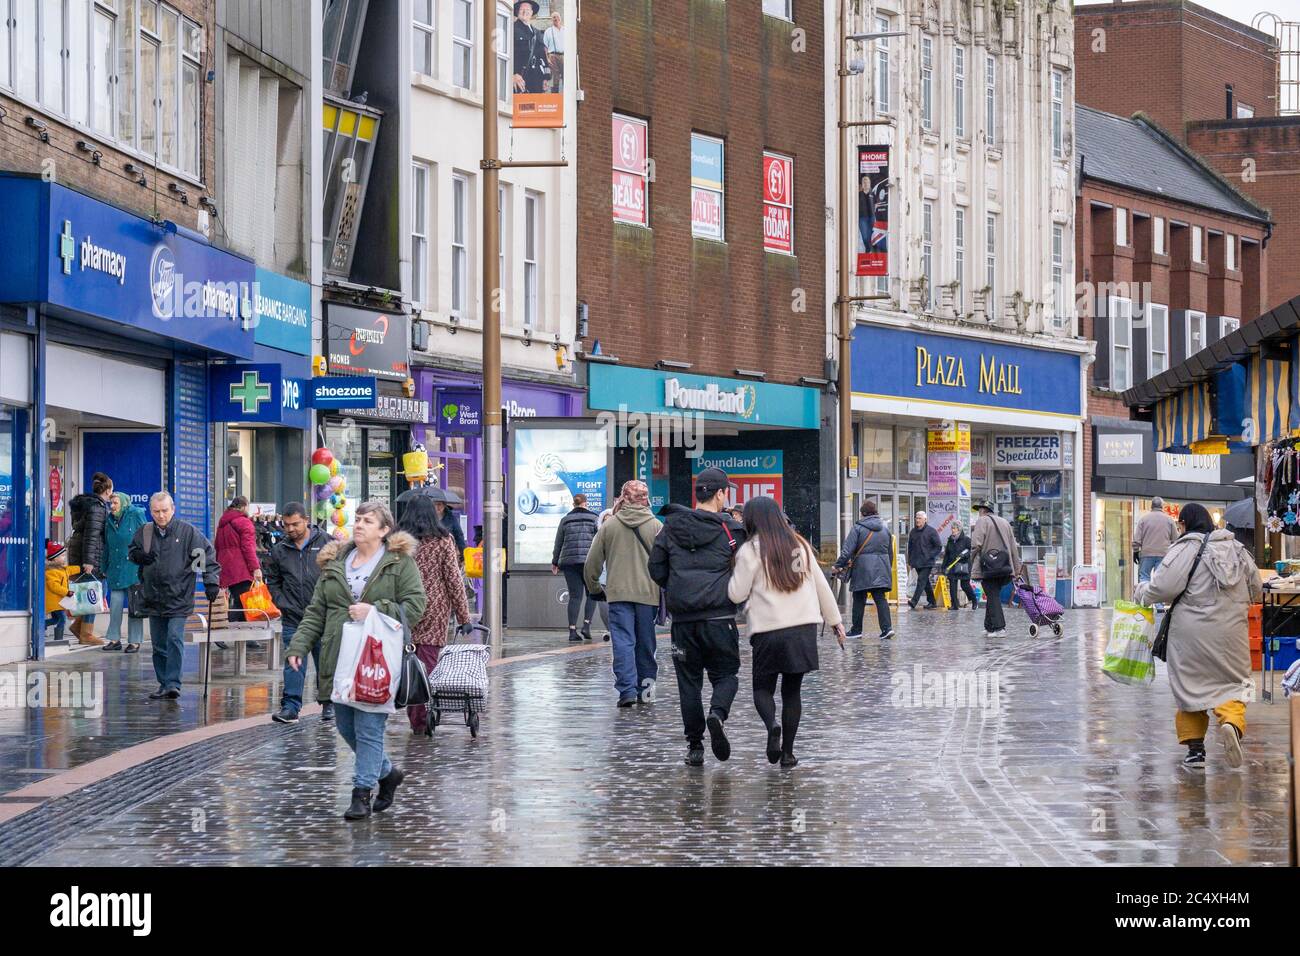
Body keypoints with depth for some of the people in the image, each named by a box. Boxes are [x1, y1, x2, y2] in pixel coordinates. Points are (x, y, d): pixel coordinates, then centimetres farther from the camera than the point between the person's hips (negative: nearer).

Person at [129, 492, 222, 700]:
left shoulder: (188, 532, -5)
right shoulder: (144, 533, 6)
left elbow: (207, 555, -4)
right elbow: (132, 551, 22)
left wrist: (211, 581, -14)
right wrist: (138, 556, -2)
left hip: (179, 599, -5)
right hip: (153, 599, 5)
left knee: (175, 640, -16)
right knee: (159, 646, 9)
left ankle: (173, 684, -17)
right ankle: (163, 684, 17)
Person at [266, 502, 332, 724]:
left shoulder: (325, 543, 0)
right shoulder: (279, 550, 7)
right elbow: (272, 580, 17)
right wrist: (281, 603, 4)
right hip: (292, 618, 2)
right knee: (293, 663, -1)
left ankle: (328, 705, 20)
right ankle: (290, 707, -1)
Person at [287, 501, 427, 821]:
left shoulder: (400, 563, 0)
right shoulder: (334, 563, 14)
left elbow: (416, 605, -7)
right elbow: (316, 611, 13)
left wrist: (374, 610, -16)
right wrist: (299, 646, 1)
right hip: (339, 660, 6)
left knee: (369, 728, -6)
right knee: (345, 725, 10)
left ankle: (362, 792, 3)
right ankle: (387, 773, 30)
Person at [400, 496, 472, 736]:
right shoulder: (443, 541, 0)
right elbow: (453, 579, -2)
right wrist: (463, 615, 1)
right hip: (433, 610, -2)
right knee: (427, 664, -1)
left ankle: (414, 718, 12)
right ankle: (421, 721, -7)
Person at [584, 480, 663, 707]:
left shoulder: (609, 525, 2)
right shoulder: (656, 526, -1)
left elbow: (592, 563, 5)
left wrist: (593, 586, 21)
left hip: (618, 594, -1)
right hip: (648, 593, 1)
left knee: (623, 642, -3)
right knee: (646, 643, 12)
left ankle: (627, 689, -14)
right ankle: (646, 688, 20)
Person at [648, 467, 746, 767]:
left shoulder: (671, 527, 6)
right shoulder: (731, 530, -2)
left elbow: (656, 569, 7)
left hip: (683, 618, 2)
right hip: (720, 616, -2)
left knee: (689, 680, 9)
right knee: (726, 674, 9)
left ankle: (694, 745, 7)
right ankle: (717, 714, -20)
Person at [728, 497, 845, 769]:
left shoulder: (751, 550, -4)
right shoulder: (800, 544, 10)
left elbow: (737, 594, -3)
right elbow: (821, 585, 13)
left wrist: (734, 572, 13)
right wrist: (835, 620, 20)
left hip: (768, 630, -4)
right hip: (804, 627, 4)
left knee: (763, 688, 10)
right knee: (792, 690, 12)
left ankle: (772, 726, -20)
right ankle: (788, 752, 8)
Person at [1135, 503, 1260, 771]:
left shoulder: (1185, 548, -7)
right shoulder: (1236, 548, 10)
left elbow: (1163, 588, -14)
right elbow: (1256, 591, 15)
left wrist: (1142, 591, 6)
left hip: (1193, 632, -3)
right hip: (1232, 630, 3)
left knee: (1191, 685, 8)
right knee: (1232, 683, 8)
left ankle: (1195, 748, 6)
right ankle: (1232, 722, -22)